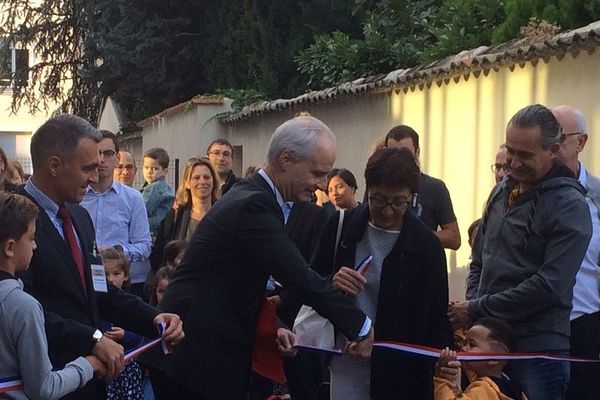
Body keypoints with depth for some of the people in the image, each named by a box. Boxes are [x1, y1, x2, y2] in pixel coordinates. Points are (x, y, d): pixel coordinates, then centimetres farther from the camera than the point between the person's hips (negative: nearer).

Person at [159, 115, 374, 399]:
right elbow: (301, 279, -24)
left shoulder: (253, 197, 10)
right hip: (202, 352, -10)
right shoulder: (253, 205, -21)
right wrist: (361, 328, -15)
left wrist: (273, 326, 4)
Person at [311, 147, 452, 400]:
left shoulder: (426, 245, -4)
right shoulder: (341, 227, 2)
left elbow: (437, 317, 0)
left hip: (401, 374, -1)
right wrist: (331, 284, -13)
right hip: (345, 366, 2)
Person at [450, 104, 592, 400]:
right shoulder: (503, 190, 11)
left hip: (537, 352, -6)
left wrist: (477, 310, -14)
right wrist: (471, 304, -1)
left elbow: (550, 285, -18)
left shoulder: (569, 206, -11)